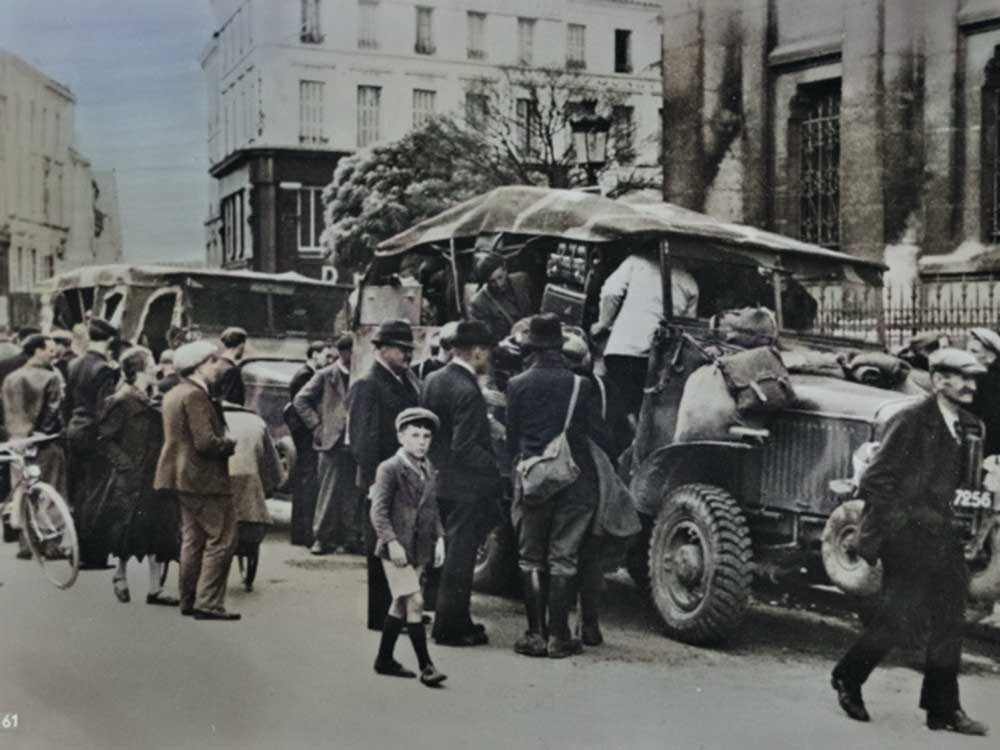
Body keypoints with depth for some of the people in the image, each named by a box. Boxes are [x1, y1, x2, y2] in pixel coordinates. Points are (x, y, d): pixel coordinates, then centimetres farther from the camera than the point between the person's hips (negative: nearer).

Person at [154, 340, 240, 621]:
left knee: (193, 539, 15)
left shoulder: (173, 394, 15)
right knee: (221, 538, -6)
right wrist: (231, 444, -7)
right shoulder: (195, 395, -17)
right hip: (203, 478, -11)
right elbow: (205, 442, -24)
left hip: (183, 475, 11)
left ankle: (189, 600, 20)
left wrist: (223, 439, 16)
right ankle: (208, 602, -7)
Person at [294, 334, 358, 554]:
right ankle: (323, 538, 8)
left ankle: (352, 538, 13)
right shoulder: (326, 376, 1)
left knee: (354, 493, 5)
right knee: (329, 492, 0)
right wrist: (317, 427, -3)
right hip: (334, 442, -2)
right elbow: (300, 401, 3)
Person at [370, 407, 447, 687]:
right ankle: (426, 666, -8)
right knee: (414, 603, -11)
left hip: (419, 549, 7)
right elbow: (379, 510, -12)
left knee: (400, 605, 13)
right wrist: (391, 541, -20)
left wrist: (439, 538, 7)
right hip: (396, 548, -7)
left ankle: (385, 659, 25)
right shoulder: (390, 468, -9)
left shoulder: (429, 470, 12)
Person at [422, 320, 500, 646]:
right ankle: (450, 626, 10)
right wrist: (498, 468, -16)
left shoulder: (433, 380, 5)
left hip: (440, 481, 9)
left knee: (455, 553, 19)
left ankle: (455, 620, 28)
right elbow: (465, 448, -24)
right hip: (466, 485, -9)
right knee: (460, 557, 2)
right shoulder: (468, 392, -22)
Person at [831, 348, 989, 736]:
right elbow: (874, 481, -14)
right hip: (906, 537, -7)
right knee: (900, 617, -3)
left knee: (950, 620, 6)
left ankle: (943, 708, 14)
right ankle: (847, 678, 18)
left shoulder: (969, 427, 9)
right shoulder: (911, 422, -13)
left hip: (943, 537, 7)